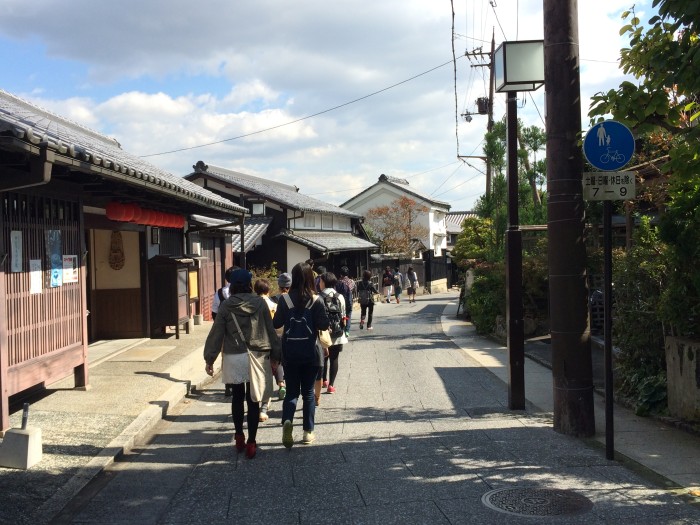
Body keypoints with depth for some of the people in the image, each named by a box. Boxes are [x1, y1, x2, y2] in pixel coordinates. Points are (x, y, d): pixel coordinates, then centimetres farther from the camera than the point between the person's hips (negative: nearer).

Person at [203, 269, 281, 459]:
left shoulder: (225, 306, -4)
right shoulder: (260, 303, -2)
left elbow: (216, 334, -2)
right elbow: (270, 330, 3)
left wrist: (209, 358, 5)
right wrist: (275, 354, 12)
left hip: (233, 358, 0)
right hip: (257, 357, 0)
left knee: (237, 397, 17)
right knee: (253, 400, 4)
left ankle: (239, 437, 23)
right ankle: (251, 443, 4)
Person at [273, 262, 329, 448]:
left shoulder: (285, 299, -6)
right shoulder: (315, 300, -9)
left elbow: (276, 324, -1)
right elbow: (324, 325, -11)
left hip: (290, 353, 1)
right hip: (310, 352, -1)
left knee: (291, 391, 10)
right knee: (308, 392, 13)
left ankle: (287, 420, -17)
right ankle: (308, 432, 16)